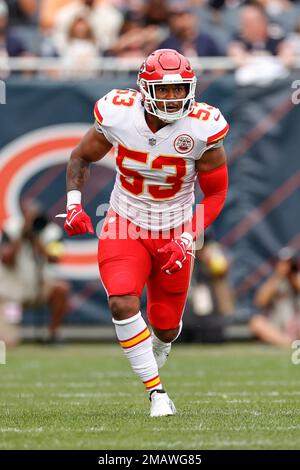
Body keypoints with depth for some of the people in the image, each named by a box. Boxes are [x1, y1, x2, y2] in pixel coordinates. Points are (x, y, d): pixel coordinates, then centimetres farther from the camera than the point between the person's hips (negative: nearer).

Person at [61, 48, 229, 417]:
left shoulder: (202, 129, -18)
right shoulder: (118, 115, -16)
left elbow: (216, 192, -6)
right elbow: (81, 156, 3)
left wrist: (187, 238, -17)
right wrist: (74, 204, -10)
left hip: (175, 234, 1)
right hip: (124, 228, 0)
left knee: (166, 327, 11)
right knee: (123, 304, -25)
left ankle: (160, 343, 52)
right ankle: (156, 391, -10)